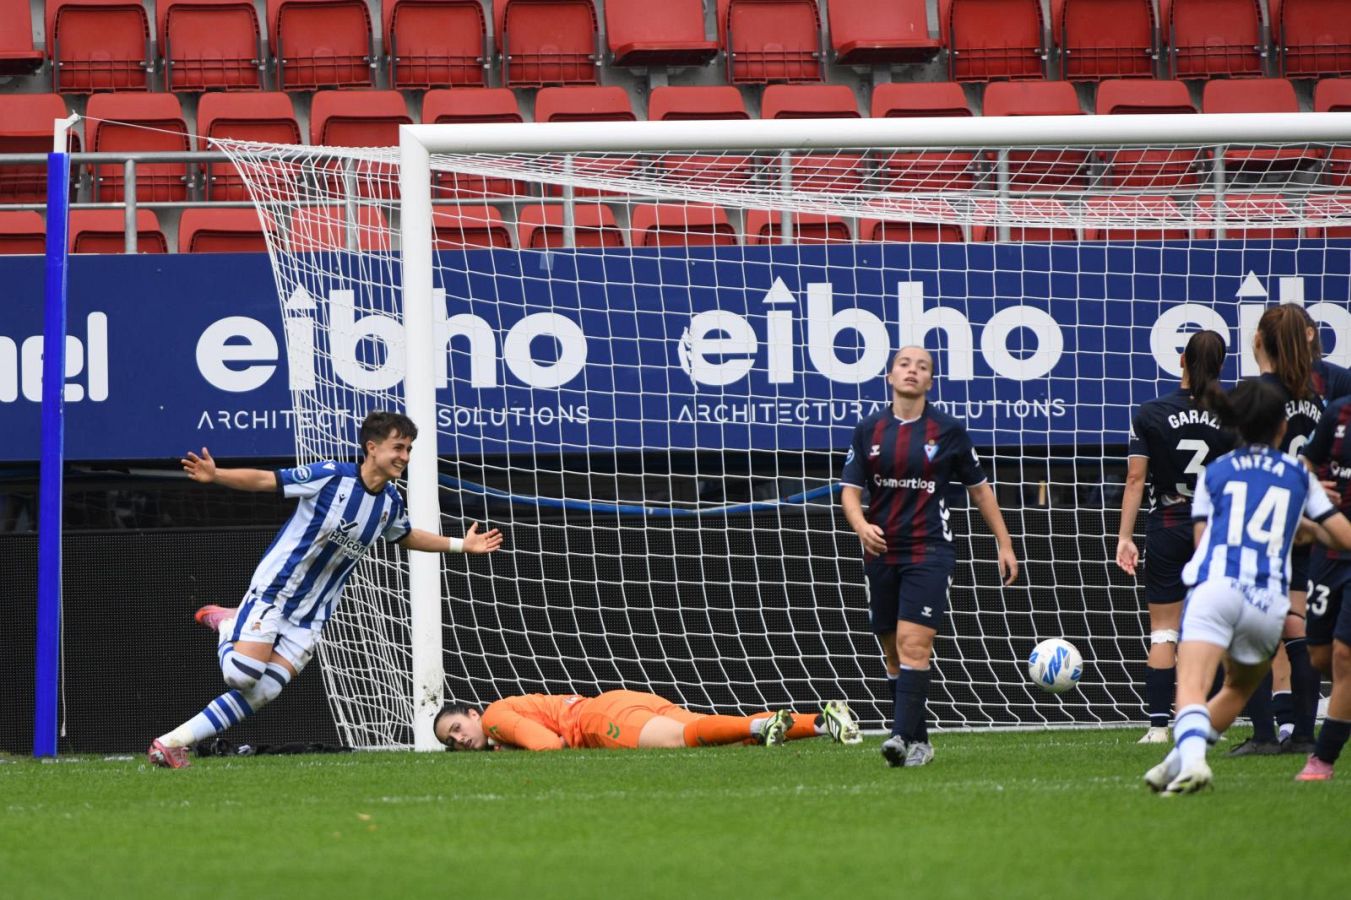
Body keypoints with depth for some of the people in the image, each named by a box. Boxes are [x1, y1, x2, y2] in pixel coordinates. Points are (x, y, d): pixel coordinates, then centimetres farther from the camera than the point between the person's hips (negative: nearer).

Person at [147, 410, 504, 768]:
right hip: (273, 589, -5)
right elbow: (266, 480, -14)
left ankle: (172, 743, -2)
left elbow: (405, 537, 26)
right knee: (242, 675, -19)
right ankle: (228, 627, 15)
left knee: (260, 693, -8)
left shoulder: (390, 502, 3)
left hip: (311, 615, 5)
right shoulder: (331, 476, -17)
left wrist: (460, 544, 23)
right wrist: (215, 475, -28)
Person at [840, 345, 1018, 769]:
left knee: (913, 643, -18)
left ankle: (903, 737, -24)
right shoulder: (869, 430, 7)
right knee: (894, 653, 7)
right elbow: (850, 490, 6)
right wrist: (861, 526, -16)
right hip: (882, 551, 4)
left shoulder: (948, 431, 1)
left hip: (929, 550, -4)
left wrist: (1005, 544, 11)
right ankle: (920, 741, 18)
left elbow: (979, 487, 10)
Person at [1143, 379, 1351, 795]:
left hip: (1214, 587, -2)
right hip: (1269, 604, 2)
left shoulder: (1214, 471, 19)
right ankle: (1177, 762, 15)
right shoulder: (1299, 475, 19)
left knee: (1192, 687, -16)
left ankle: (1191, 758, -43)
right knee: (1238, 689, 24)